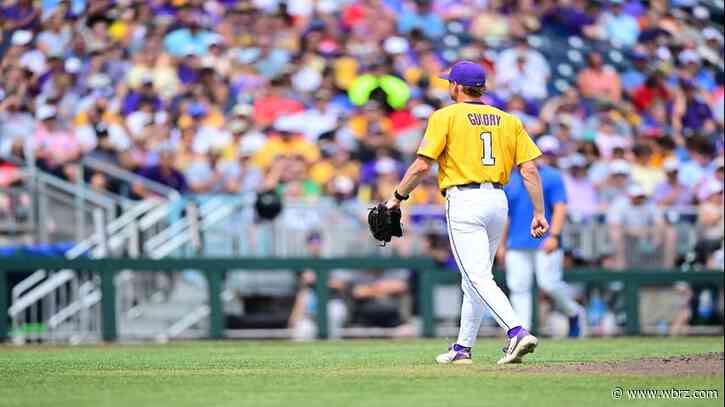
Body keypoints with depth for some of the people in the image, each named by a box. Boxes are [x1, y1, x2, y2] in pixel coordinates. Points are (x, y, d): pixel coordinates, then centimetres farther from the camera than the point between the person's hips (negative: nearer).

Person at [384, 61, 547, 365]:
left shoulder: (445, 117, -2)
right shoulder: (508, 120, 12)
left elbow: (422, 165, -9)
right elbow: (530, 170, 4)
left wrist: (398, 196, 3)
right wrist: (539, 213, 5)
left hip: (464, 201, -6)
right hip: (498, 201, 6)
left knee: (479, 279, -12)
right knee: (474, 279, 18)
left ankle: (517, 333, -31)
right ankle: (462, 348, 24)